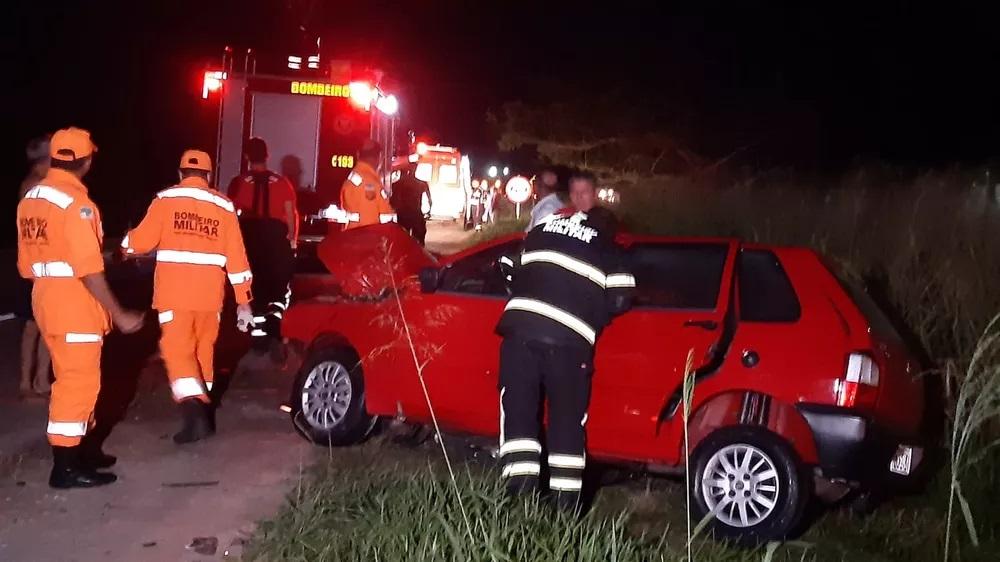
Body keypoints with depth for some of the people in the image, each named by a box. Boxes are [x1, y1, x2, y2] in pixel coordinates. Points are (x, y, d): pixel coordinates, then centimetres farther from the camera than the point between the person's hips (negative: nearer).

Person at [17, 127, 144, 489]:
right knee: (77, 381, -1)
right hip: (75, 306, -9)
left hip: (46, 300, 9)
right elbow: (88, 269, -22)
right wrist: (118, 314, -16)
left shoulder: (30, 199, 9)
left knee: (77, 378, 20)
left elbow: (26, 264, 14)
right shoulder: (76, 202, -18)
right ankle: (66, 467, 4)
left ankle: (80, 448, 31)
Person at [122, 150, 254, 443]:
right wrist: (243, 303, 10)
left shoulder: (165, 199, -1)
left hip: (174, 293, -3)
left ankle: (194, 415, -19)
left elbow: (141, 241, -2)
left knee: (178, 352, -2)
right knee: (203, 352, 16)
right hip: (210, 294, 3)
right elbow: (236, 257, 6)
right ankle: (202, 414, 25)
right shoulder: (224, 206, 7)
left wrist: (126, 245, 23)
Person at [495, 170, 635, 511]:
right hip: (570, 339, -1)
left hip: (521, 326, 2)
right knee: (568, 419, 8)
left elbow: (510, 271, 25)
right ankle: (565, 500, 7)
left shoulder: (540, 231, 24)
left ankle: (521, 486, -3)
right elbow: (620, 299, 10)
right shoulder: (606, 246, 17)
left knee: (518, 409, 7)